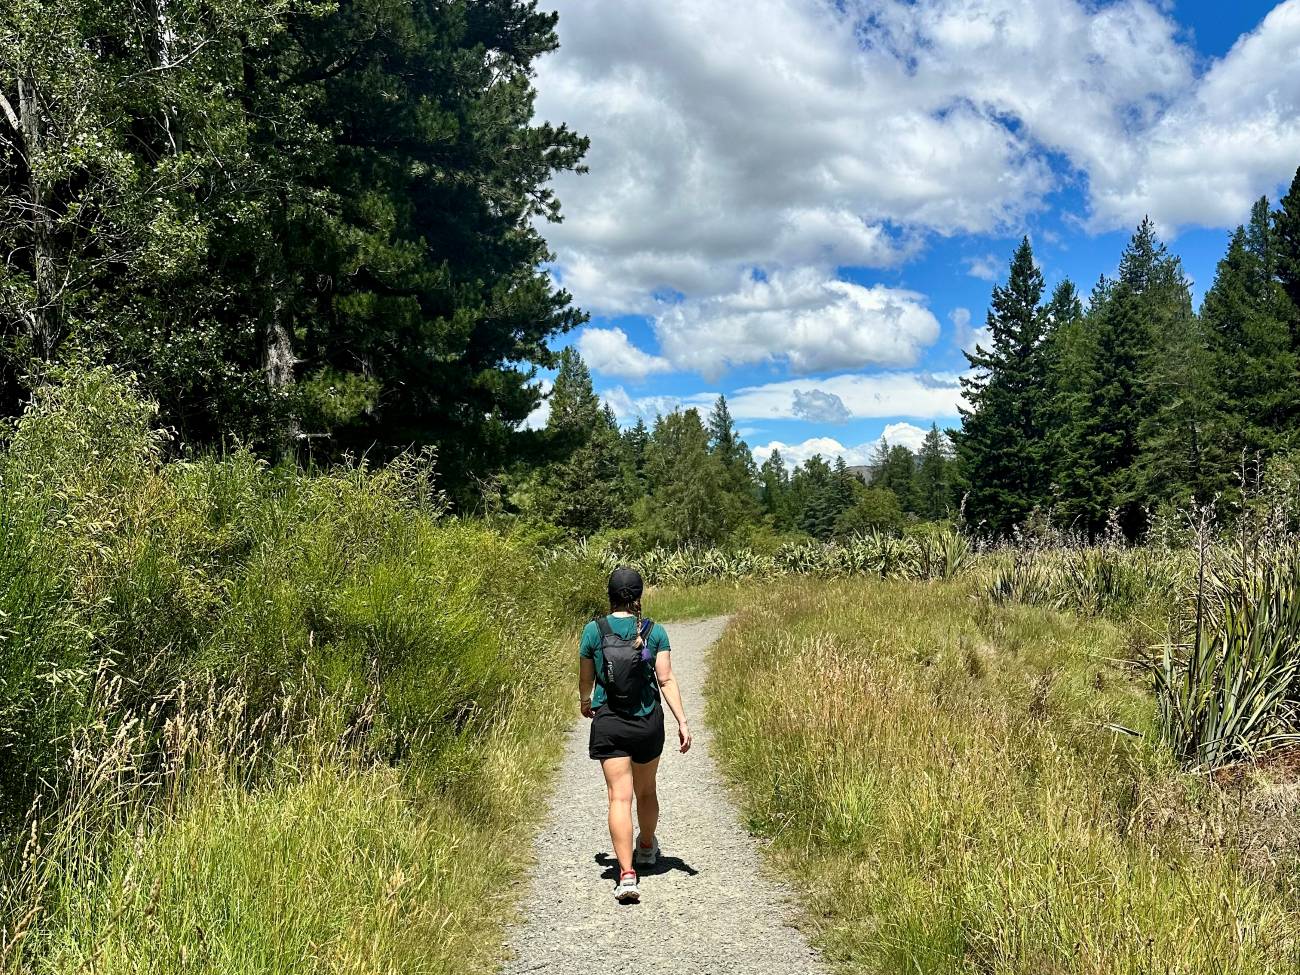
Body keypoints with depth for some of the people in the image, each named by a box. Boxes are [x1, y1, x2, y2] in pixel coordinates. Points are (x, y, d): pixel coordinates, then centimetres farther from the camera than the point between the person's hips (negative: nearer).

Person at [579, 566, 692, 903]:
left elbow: (585, 679, 6)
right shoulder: (655, 632, -4)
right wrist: (683, 722, -6)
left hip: (608, 724, -2)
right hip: (649, 723, 2)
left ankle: (626, 874, -15)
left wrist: (586, 703, 26)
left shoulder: (594, 630, -5)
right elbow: (666, 680, -8)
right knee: (646, 791, 22)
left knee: (619, 797, -4)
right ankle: (647, 847, 47)